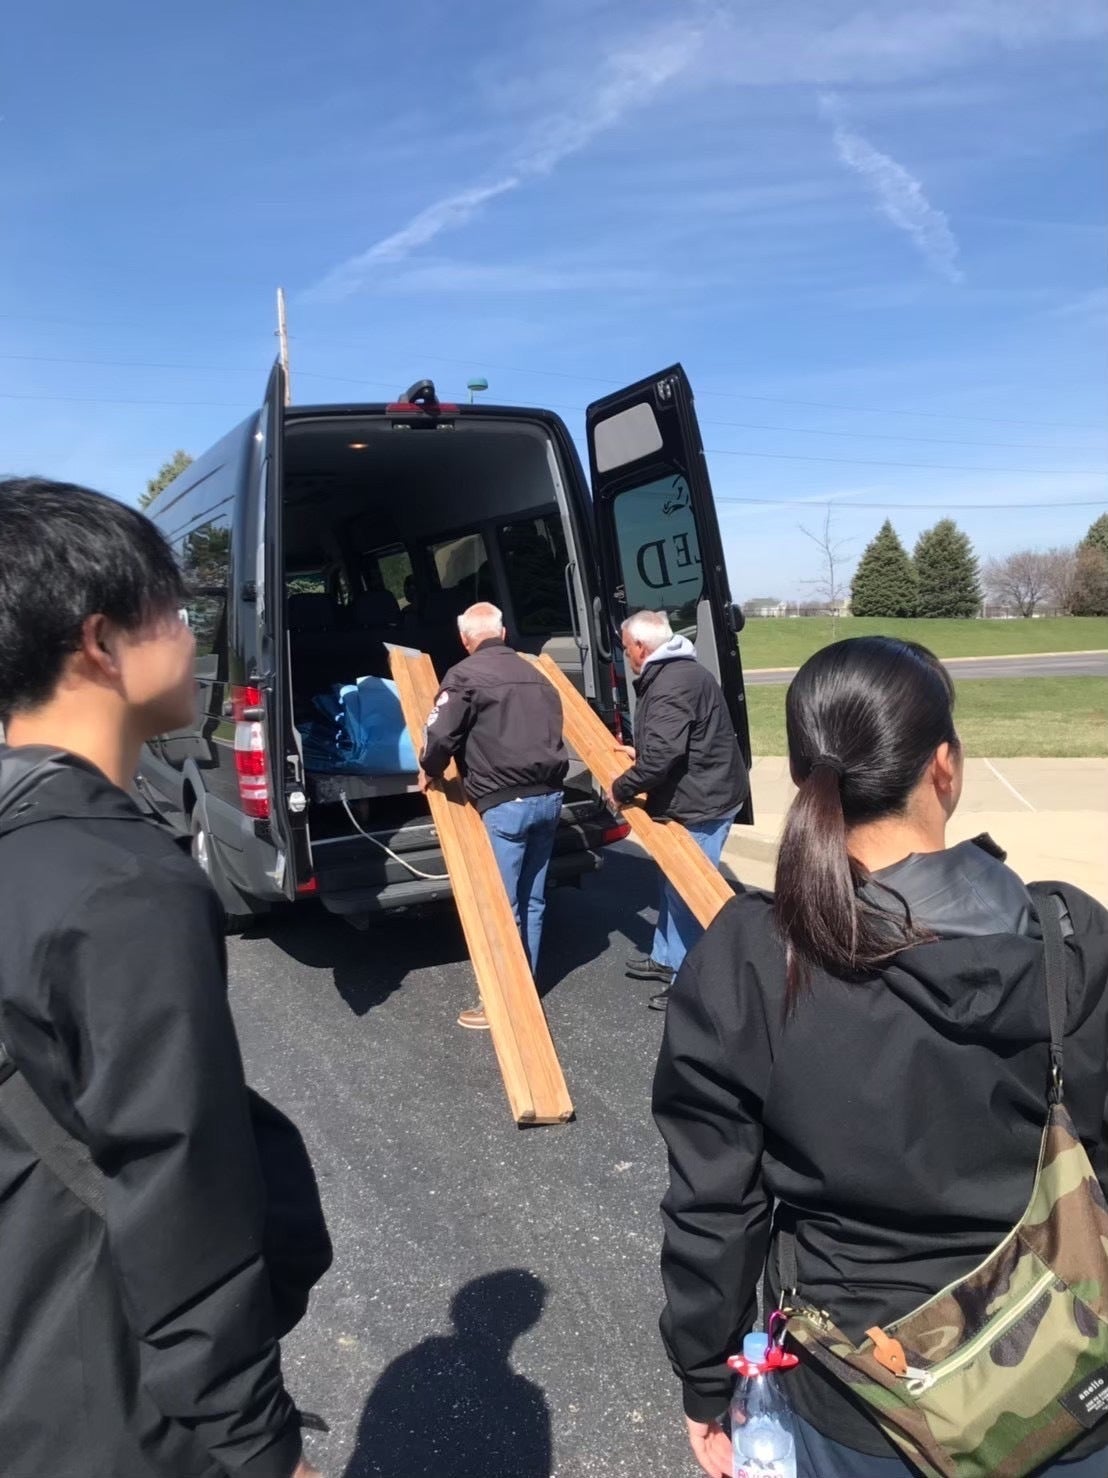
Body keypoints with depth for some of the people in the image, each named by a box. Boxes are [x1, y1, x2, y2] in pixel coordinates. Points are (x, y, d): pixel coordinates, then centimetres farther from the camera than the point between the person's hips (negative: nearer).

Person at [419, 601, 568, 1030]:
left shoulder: (465, 674, -5)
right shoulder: (533, 673, 18)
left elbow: (442, 734, -13)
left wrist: (429, 771, 6)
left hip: (506, 803, -7)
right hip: (548, 796, 8)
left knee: (501, 907, 1)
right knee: (531, 901, 17)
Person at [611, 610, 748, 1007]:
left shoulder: (673, 685, -22)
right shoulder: (672, 675, 14)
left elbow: (661, 756, -28)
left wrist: (621, 788, -14)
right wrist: (637, 753, 24)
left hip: (702, 803, -11)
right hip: (696, 797, 11)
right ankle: (666, 959, 35)